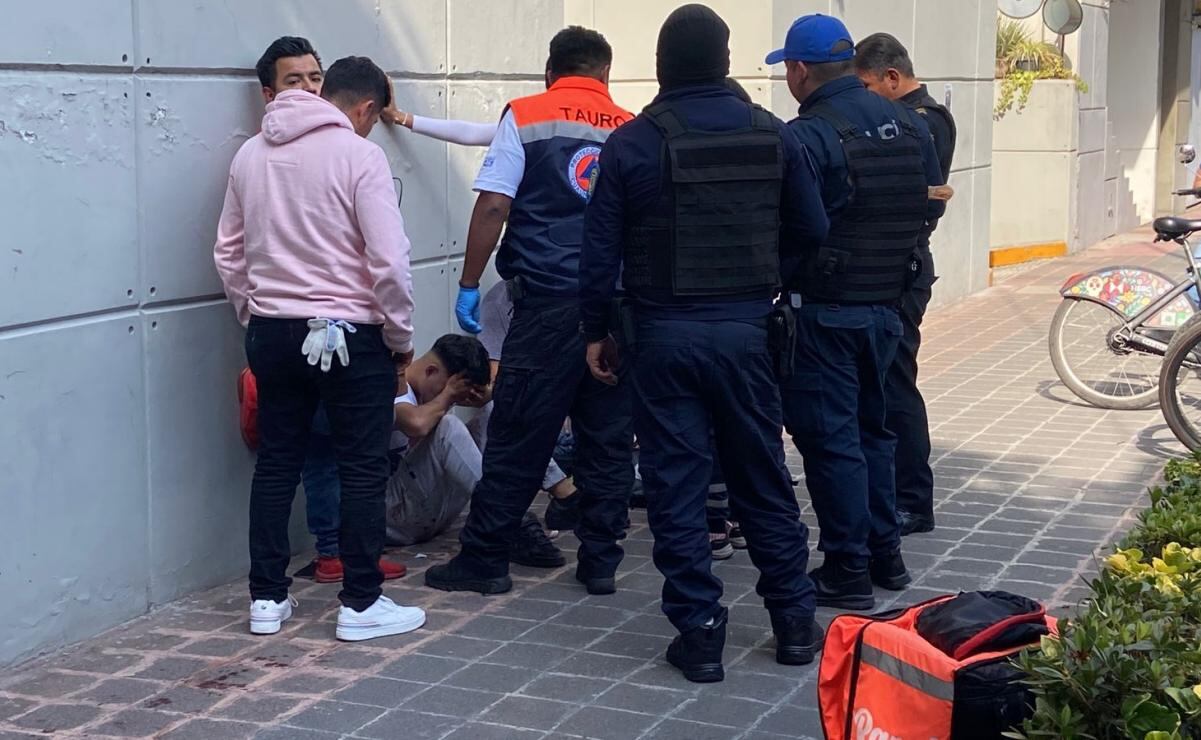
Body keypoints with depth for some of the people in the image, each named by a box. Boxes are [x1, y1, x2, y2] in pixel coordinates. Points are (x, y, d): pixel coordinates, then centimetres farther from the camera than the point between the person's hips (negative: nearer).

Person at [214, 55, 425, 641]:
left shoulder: (251, 154, 6)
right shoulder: (358, 155, -13)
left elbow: (229, 253, 12)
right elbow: (389, 261, -16)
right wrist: (401, 337, -4)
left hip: (272, 333, 6)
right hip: (349, 334, -6)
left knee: (276, 463, 13)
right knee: (363, 470, 4)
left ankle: (267, 598, 18)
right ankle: (361, 604, 9)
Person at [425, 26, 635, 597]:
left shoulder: (526, 117, 1)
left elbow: (493, 207, -6)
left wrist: (469, 284, 0)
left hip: (549, 302, -3)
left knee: (516, 437, 2)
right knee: (608, 438, 8)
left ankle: (483, 559, 8)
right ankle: (601, 560, 13)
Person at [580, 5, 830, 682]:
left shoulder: (632, 143, -6)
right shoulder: (773, 135, 0)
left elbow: (601, 252, -5)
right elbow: (812, 229, 3)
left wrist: (597, 332, 7)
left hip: (664, 334, -2)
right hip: (746, 328, 2)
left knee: (676, 486, 5)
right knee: (764, 478, 14)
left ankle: (699, 633, 7)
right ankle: (795, 621, 22)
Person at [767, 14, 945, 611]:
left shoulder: (807, 136, -17)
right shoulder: (909, 124, 5)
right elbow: (932, 205, 11)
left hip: (825, 310, -7)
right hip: (887, 304, 7)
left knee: (830, 438, 1)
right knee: (870, 426, 21)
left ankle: (848, 572, 5)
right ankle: (885, 554, 28)